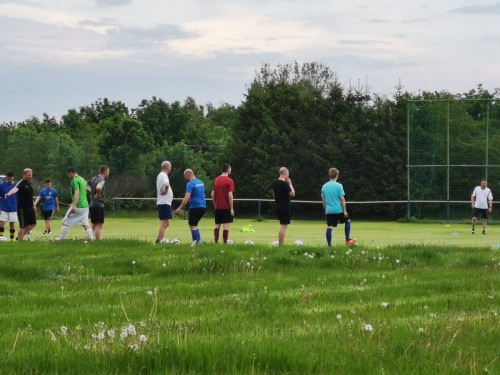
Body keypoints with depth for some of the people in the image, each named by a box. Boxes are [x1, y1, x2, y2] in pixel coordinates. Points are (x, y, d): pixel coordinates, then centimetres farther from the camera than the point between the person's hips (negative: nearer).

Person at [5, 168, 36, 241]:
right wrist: (9, 194, -55)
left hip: (30, 208, 9)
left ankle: (21, 237, 24)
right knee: (23, 226, -5)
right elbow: (15, 189, -36)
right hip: (22, 208, -9)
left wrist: (33, 205, 26)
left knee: (33, 224, 12)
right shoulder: (21, 183, -14)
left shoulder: (29, 183, 13)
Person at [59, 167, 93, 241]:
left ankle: (61, 239, 4)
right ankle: (91, 239, -2)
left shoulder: (75, 180, -10)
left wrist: (74, 206, -29)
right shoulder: (82, 179, 18)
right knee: (85, 224, 7)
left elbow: (77, 193, -22)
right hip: (85, 205, 8)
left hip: (78, 206, -8)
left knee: (65, 222, 2)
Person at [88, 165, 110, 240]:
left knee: (94, 225, 15)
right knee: (99, 225, -6)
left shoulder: (94, 179, 12)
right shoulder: (101, 180, -15)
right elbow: (98, 187, -37)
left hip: (92, 205, 9)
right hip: (98, 205, -9)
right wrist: (98, 194, -19)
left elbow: (86, 184, 27)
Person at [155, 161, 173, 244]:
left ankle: (158, 240, 16)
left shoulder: (160, 175, 18)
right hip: (164, 203, -10)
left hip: (162, 202, 10)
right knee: (164, 223, -9)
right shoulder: (163, 175, -14)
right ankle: (160, 241, -11)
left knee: (166, 223, 16)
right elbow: (166, 184, -35)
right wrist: (165, 191, -19)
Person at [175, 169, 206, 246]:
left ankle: (196, 242, -10)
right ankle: (199, 240, 13)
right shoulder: (200, 182, 14)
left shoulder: (190, 184, -12)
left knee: (193, 225, -2)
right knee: (194, 224, 19)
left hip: (195, 207, -8)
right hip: (203, 206, 8)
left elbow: (187, 198, -21)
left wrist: (180, 208, -20)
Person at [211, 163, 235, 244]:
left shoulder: (216, 180, 9)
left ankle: (216, 242, 6)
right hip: (226, 207, -5)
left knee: (217, 225, 10)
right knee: (226, 225, -4)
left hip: (218, 207, 5)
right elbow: (230, 196, -14)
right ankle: (225, 243, -7)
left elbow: (212, 195, 10)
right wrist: (232, 208, -10)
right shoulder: (229, 181, -9)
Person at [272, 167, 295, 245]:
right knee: (284, 226, -7)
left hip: (278, 206, 9)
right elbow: (292, 194, -14)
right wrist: (290, 184, -6)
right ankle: (281, 245, -8)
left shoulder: (275, 183, 10)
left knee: (282, 226, 17)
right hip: (285, 208, -9)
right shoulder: (284, 184, -17)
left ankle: (280, 244, 20)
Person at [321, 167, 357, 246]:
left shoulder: (324, 186, 5)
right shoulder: (339, 186, -9)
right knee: (347, 221, 19)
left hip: (329, 210, 3)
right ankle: (347, 240, 20)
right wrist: (345, 211, -5)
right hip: (338, 210, -3)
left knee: (329, 227, 2)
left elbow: (323, 200, 11)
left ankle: (329, 245, 0)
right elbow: (342, 199, -10)